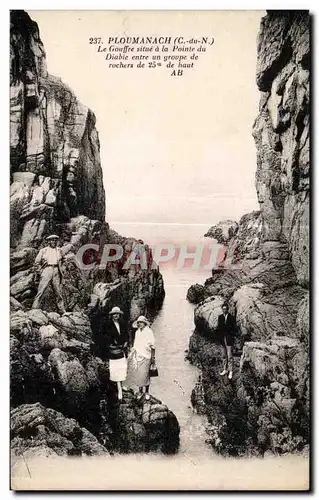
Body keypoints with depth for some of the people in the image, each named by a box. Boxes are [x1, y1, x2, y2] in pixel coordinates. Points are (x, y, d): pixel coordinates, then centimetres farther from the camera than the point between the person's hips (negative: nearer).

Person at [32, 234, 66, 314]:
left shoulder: (59, 250, 20)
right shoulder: (43, 250, 12)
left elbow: (62, 260, 30)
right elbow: (37, 262, 11)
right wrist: (38, 271, 3)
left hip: (56, 271, 3)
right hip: (46, 269, -3)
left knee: (58, 291, 1)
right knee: (41, 290, -11)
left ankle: (62, 311, 4)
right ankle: (35, 309, -14)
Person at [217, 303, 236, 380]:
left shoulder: (232, 317, -6)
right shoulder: (220, 317, 10)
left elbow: (234, 328, -5)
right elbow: (218, 327, 12)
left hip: (229, 338, -5)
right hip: (222, 338, 5)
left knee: (229, 356, -5)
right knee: (225, 355, 14)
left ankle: (230, 371, 0)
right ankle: (225, 369, 22)